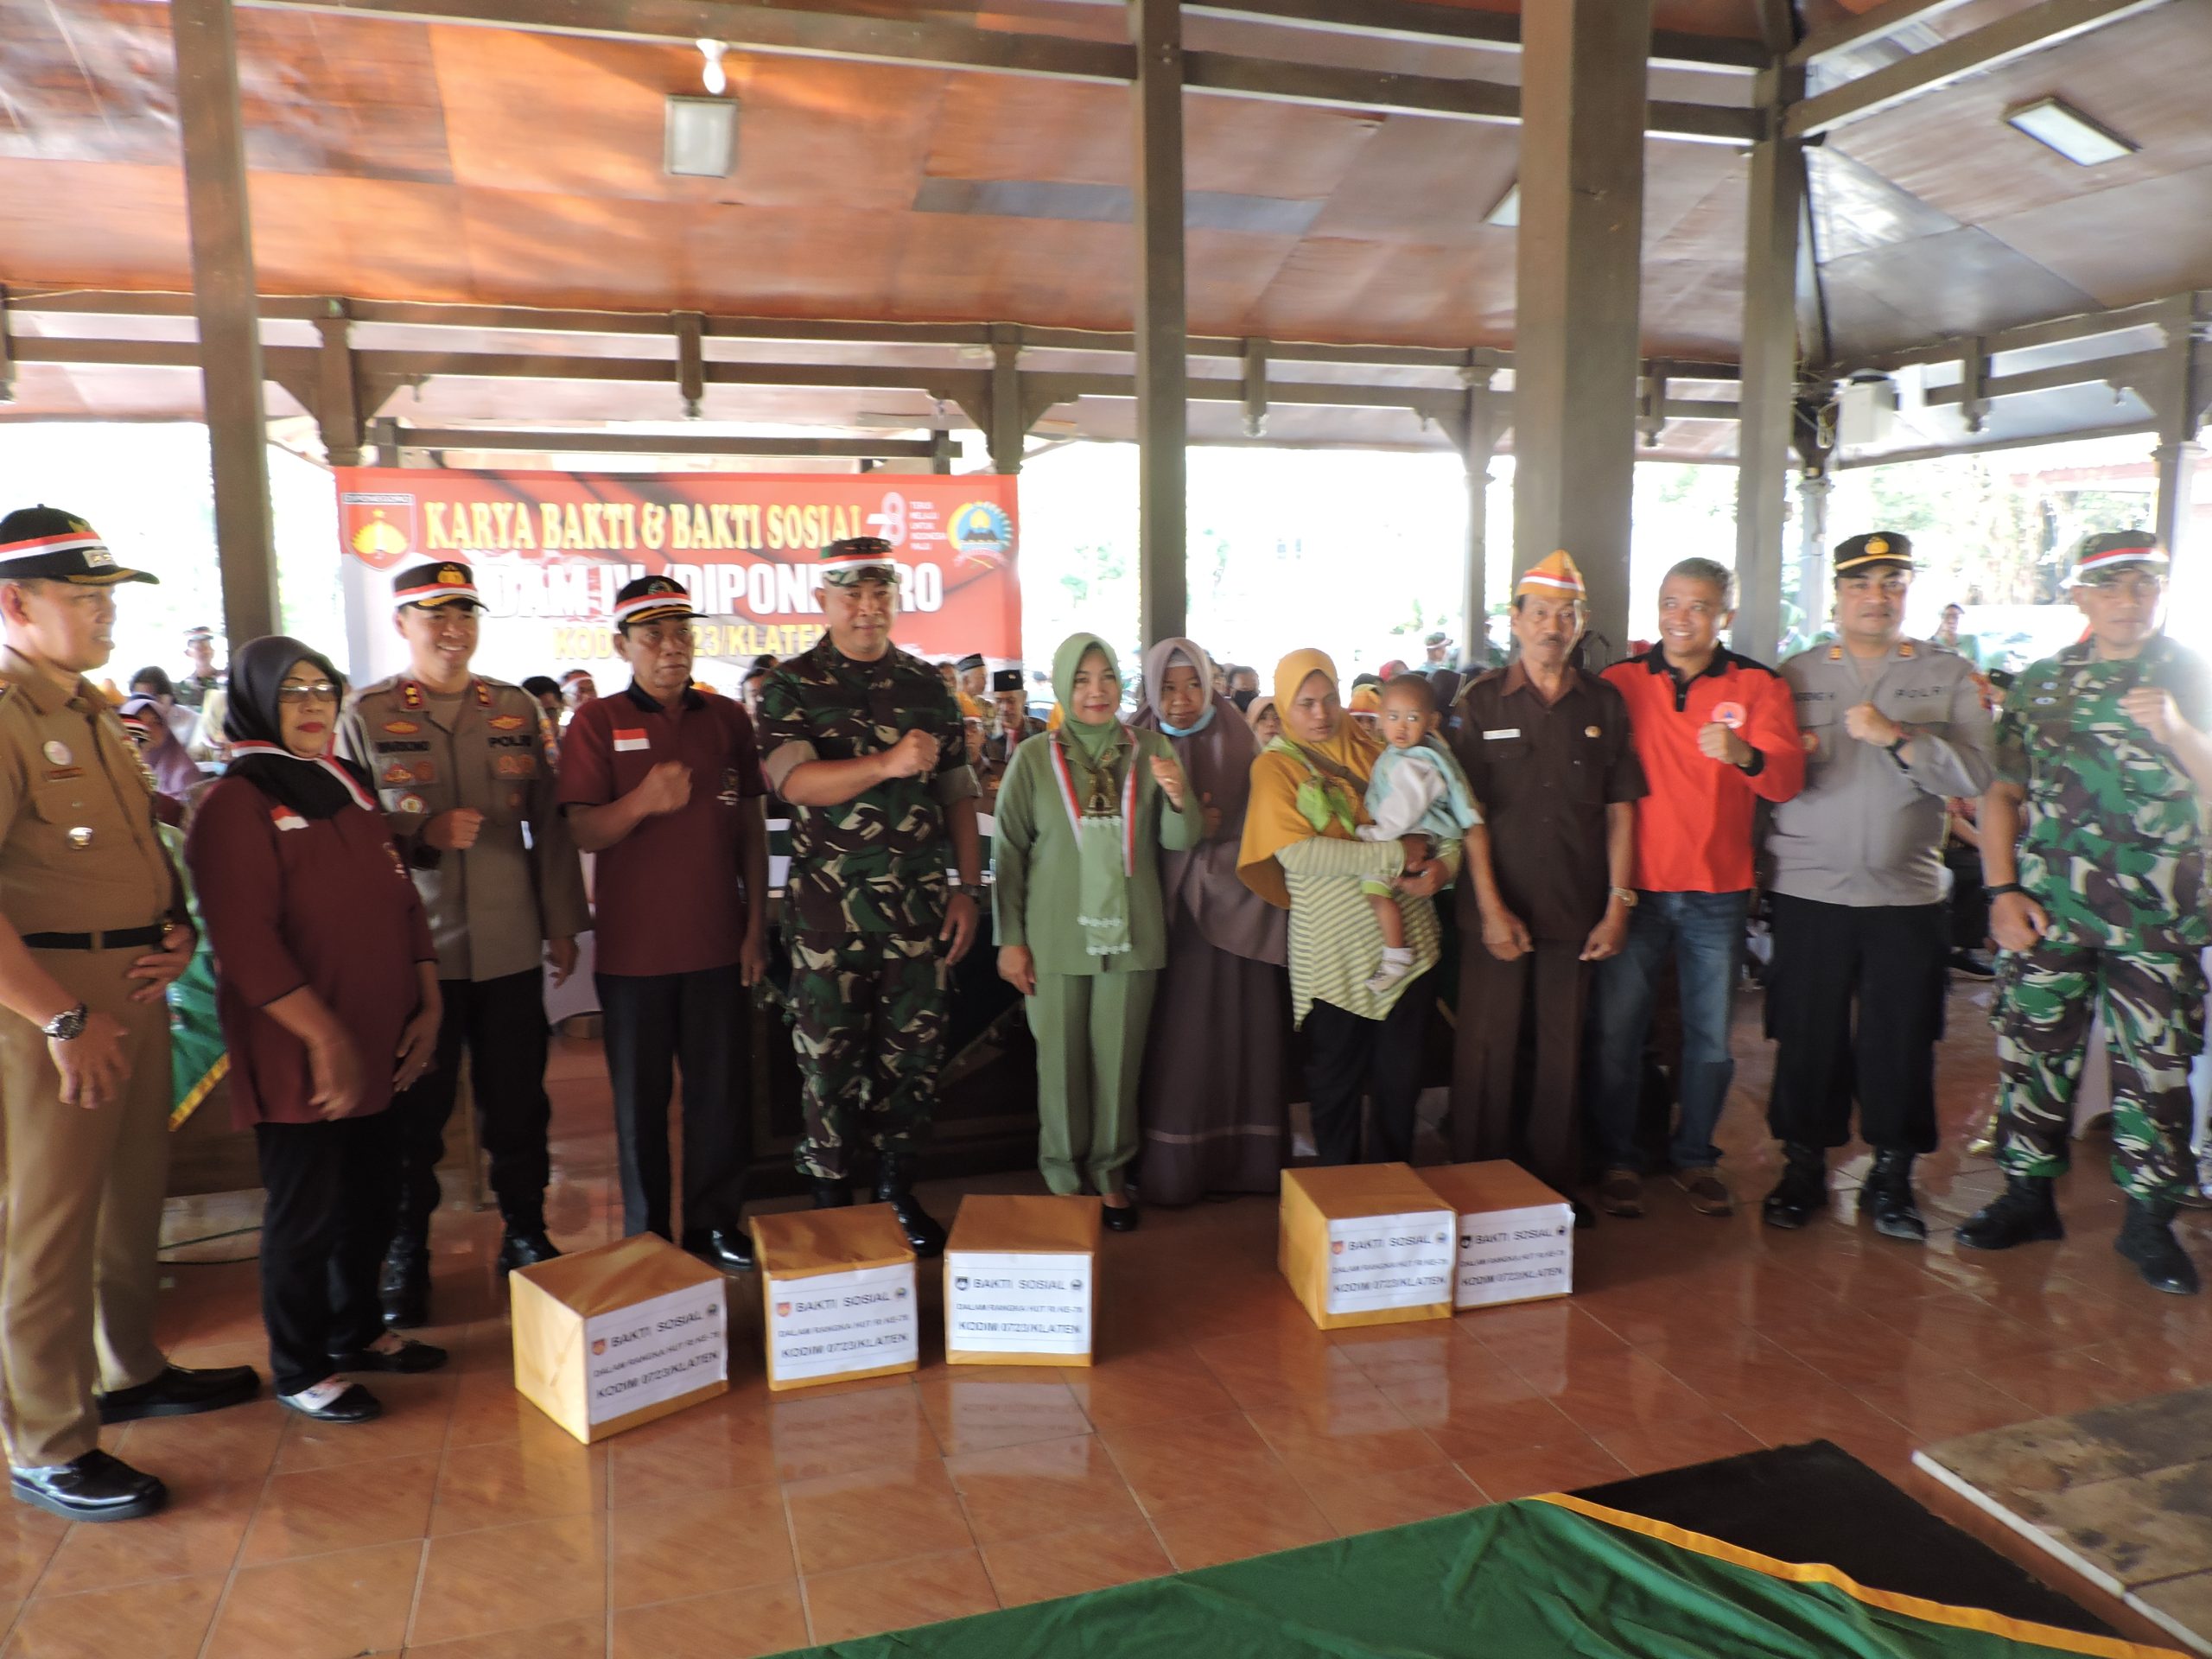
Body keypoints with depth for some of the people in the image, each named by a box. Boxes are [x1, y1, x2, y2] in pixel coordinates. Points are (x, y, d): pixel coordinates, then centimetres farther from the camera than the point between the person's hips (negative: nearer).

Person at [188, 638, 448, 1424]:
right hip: (298, 1059, -7)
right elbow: (245, 941, -19)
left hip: (379, 1048, 7)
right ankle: (299, 1369, 23)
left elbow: (401, 902, 13)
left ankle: (358, 1330, 36)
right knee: (306, 1212, 5)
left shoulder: (350, 788, 12)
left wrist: (427, 1006, 6)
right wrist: (326, 1039, -20)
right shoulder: (236, 803, -12)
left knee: (369, 1199, 17)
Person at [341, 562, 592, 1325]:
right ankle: (404, 1255, 22)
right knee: (415, 1110, 7)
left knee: (518, 1102, 9)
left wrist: (563, 924, 8)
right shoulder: (365, 716, 2)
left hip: (510, 947, 2)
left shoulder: (519, 710, 9)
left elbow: (549, 824, 10)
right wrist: (424, 834, -16)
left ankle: (526, 1234, 26)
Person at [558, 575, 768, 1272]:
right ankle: (646, 1234, 22)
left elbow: (751, 828, 8)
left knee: (720, 1091, 8)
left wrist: (757, 923, 4)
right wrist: (644, 801, -27)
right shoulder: (597, 722, -1)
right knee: (640, 1098, 8)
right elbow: (582, 831, -7)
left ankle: (716, 1223, 23)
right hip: (633, 946, -2)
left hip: (717, 943, 2)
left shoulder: (726, 718, 6)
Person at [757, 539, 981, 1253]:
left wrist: (968, 889, 5)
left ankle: (898, 1188, 26)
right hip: (829, 907, -2)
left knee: (914, 1052, 9)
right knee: (829, 1059, 4)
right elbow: (794, 780, -17)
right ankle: (831, 1200, 20)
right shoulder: (792, 685, 0)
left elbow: (959, 795, 11)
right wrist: (888, 763, -30)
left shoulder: (927, 686, 9)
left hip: (920, 905, 3)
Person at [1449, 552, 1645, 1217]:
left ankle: (1556, 1185, 22)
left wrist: (1617, 905, 1)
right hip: (1497, 910, -2)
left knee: (1563, 1056, 8)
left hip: (1577, 911, 2)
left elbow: (1620, 810, 7)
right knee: (1489, 1051, 3)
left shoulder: (1604, 703, 7)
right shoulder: (1481, 700, 1)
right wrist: (1491, 907, -9)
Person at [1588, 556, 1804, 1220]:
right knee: (1616, 1030, 1)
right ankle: (1616, 1160, 17)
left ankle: (1694, 1157, 27)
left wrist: (1744, 755, -33)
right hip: (1635, 889, 0)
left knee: (1712, 1036, 9)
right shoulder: (1620, 682, 3)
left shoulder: (1758, 685, 2)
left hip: (1717, 894, 1)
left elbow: (1787, 779, -10)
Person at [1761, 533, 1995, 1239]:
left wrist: (1897, 736, -18)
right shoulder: (1795, 675, 8)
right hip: (1810, 890, 0)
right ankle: (1803, 1168, 20)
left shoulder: (1951, 677, 6)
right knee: (1807, 1036, 4)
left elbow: (1974, 773, -6)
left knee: (1901, 1040, 5)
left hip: (1908, 896, 0)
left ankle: (1892, 1179, 21)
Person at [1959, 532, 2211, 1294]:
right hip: (2048, 909, 1)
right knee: (2033, 1053, 7)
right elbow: (2001, 793, 7)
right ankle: (2028, 1197, 22)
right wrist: (2003, 891, -2)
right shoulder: (2040, 683, 8)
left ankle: (2148, 1220, 18)